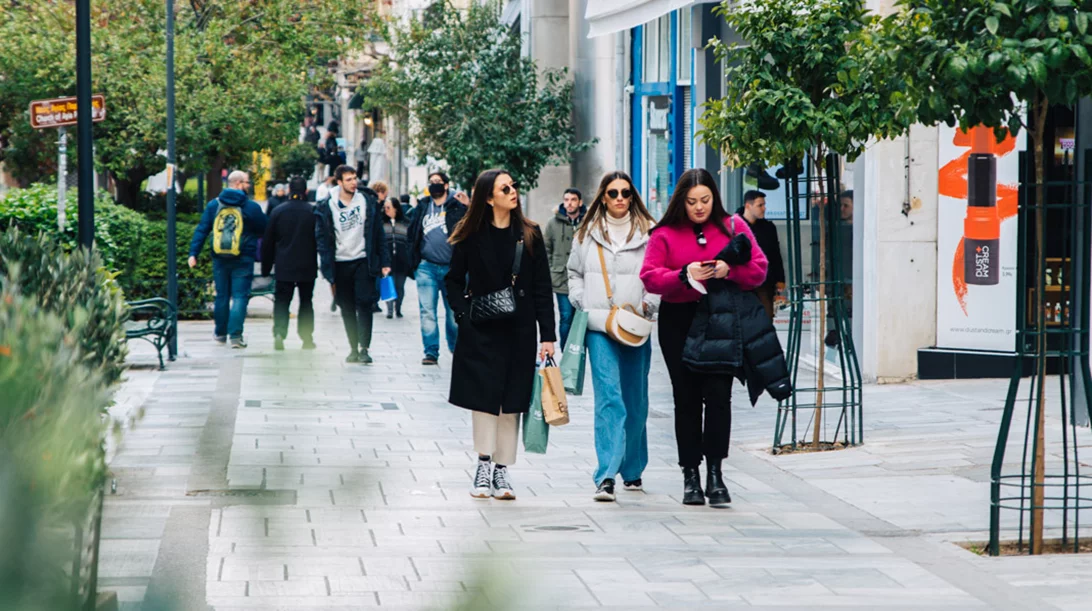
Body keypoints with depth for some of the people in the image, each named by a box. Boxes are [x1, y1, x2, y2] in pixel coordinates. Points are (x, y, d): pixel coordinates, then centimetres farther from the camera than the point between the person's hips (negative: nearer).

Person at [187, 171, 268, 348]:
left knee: (221, 295, 15)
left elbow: (201, 230, 1)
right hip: (243, 260, -4)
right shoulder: (251, 207, -6)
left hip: (219, 259, 4)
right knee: (240, 296, -2)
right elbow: (265, 230, 3)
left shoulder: (213, 205, 4)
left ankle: (220, 332, 27)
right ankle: (235, 335, -12)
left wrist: (194, 253, 2)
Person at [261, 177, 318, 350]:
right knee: (306, 301, 12)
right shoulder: (313, 212, -6)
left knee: (281, 302, 2)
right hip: (307, 267, 0)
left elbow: (267, 243, 3)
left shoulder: (278, 211, -2)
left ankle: (279, 333, -18)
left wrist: (266, 268, 11)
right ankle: (307, 338, 13)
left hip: (284, 267, 0)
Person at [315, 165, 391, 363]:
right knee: (347, 309, 6)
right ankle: (353, 348, 14)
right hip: (340, 263, 1)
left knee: (364, 305, -8)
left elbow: (378, 233, 6)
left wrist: (383, 262, 1)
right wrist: (328, 271, -5)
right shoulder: (326, 208, -1)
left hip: (363, 261, -1)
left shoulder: (368, 201, 2)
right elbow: (322, 240, 1)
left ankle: (364, 348, -7)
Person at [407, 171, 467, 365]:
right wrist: (413, 262, 6)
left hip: (451, 267, -2)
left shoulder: (458, 206, 0)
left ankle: (456, 348, 26)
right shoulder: (422, 206, 11)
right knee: (427, 311, -3)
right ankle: (431, 352, 1)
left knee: (454, 312, 8)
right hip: (426, 267, 2)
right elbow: (412, 233, 14)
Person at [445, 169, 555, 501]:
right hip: (481, 332, -2)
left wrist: (547, 335, -3)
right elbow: (453, 280, 7)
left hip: (519, 331, 2)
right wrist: (464, 315, -9)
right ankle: (484, 467, 0)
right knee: (484, 397, -5)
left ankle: (501, 471, 9)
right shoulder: (471, 236, -1)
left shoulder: (529, 234, 3)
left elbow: (542, 287, 2)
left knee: (512, 402, 4)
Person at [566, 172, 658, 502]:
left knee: (635, 402, 9)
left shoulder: (648, 232, 4)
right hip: (598, 326, 0)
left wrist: (645, 306, -10)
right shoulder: (587, 234, 10)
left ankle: (632, 470, 27)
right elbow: (574, 272, 20)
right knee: (609, 397, -13)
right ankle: (606, 477, -19)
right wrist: (583, 304, 5)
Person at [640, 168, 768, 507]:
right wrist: (684, 275, -19)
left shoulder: (733, 227, 6)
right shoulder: (665, 234, 5)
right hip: (679, 323, 1)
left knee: (718, 394, -11)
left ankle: (715, 473, -8)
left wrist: (729, 270, -17)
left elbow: (759, 269, 2)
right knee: (687, 399, 4)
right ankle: (690, 475, 10)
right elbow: (650, 276, -3)